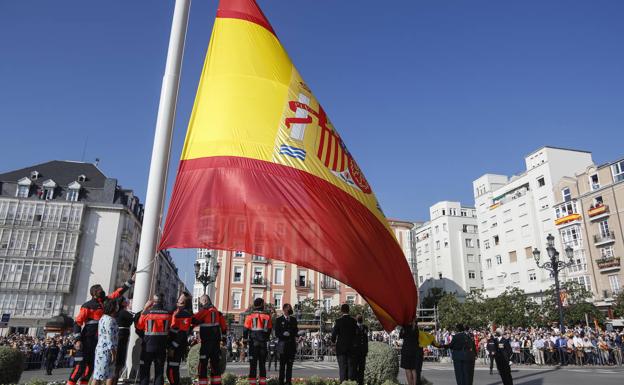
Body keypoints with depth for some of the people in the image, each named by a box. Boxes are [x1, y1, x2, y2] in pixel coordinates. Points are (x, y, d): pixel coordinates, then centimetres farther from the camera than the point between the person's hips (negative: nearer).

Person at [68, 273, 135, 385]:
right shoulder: (87, 306, -10)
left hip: (97, 340, 7)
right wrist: (77, 340, -18)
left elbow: (118, 293, 13)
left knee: (91, 364, 11)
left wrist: (131, 280, 11)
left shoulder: (105, 301, 9)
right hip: (86, 341, -7)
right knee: (80, 365, -9)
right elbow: (77, 323, -12)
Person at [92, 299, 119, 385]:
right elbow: (110, 339, -19)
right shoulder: (110, 320, -16)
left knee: (110, 375, 13)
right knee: (98, 377, -5)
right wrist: (113, 354, -15)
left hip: (100, 349, 10)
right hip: (106, 352, -10)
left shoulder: (103, 318, 14)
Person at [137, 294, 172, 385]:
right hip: (162, 347, 2)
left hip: (148, 346, -2)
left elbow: (139, 327, 3)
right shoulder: (168, 314, -6)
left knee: (144, 370, 11)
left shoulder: (147, 312, -13)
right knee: (159, 371, 12)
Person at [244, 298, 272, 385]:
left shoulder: (250, 317, -4)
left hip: (253, 343, -1)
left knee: (253, 364, 3)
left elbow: (246, 330, -1)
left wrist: (245, 339, 12)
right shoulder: (267, 317, 1)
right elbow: (269, 330, 9)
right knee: (262, 363, 11)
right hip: (263, 343, 2)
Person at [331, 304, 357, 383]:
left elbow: (334, 334, -8)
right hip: (351, 347, 2)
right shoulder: (353, 321, -1)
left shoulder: (338, 321, -9)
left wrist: (333, 341, 11)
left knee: (342, 366, 1)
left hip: (341, 347, -2)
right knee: (351, 366, 8)